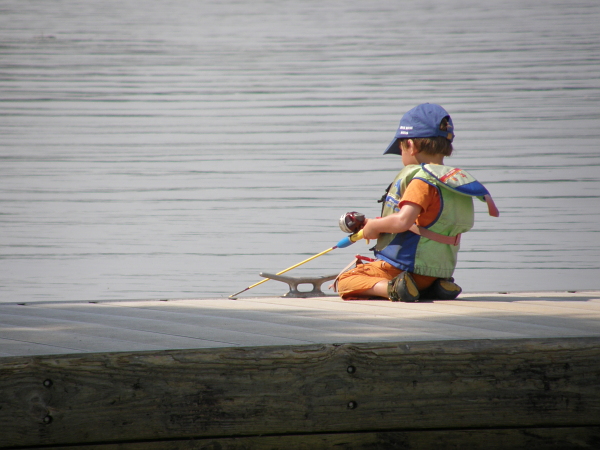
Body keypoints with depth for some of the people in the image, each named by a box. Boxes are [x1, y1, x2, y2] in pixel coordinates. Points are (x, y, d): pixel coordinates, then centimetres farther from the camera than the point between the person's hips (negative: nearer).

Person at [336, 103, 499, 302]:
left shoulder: (421, 181, -17)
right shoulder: (458, 179, 10)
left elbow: (402, 221, -29)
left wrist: (373, 226, -14)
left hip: (402, 267, -8)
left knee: (345, 281, 1)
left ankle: (392, 287, -23)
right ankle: (436, 288, 8)